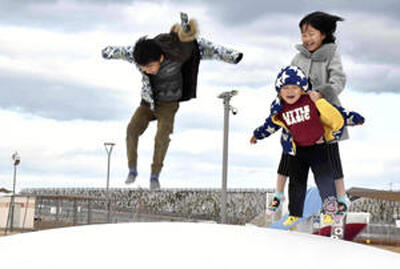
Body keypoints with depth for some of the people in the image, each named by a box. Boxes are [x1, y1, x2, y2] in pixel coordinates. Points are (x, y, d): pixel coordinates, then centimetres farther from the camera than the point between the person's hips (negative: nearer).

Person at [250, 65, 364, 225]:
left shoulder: (312, 101, -14)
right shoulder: (281, 110, -3)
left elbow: (333, 112, -8)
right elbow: (271, 124, 16)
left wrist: (352, 118, -9)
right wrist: (258, 134, 28)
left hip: (318, 146, -3)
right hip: (297, 150, 3)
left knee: (324, 178, -5)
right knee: (296, 182, 5)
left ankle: (329, 210, 6)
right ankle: (295, 214, 16)